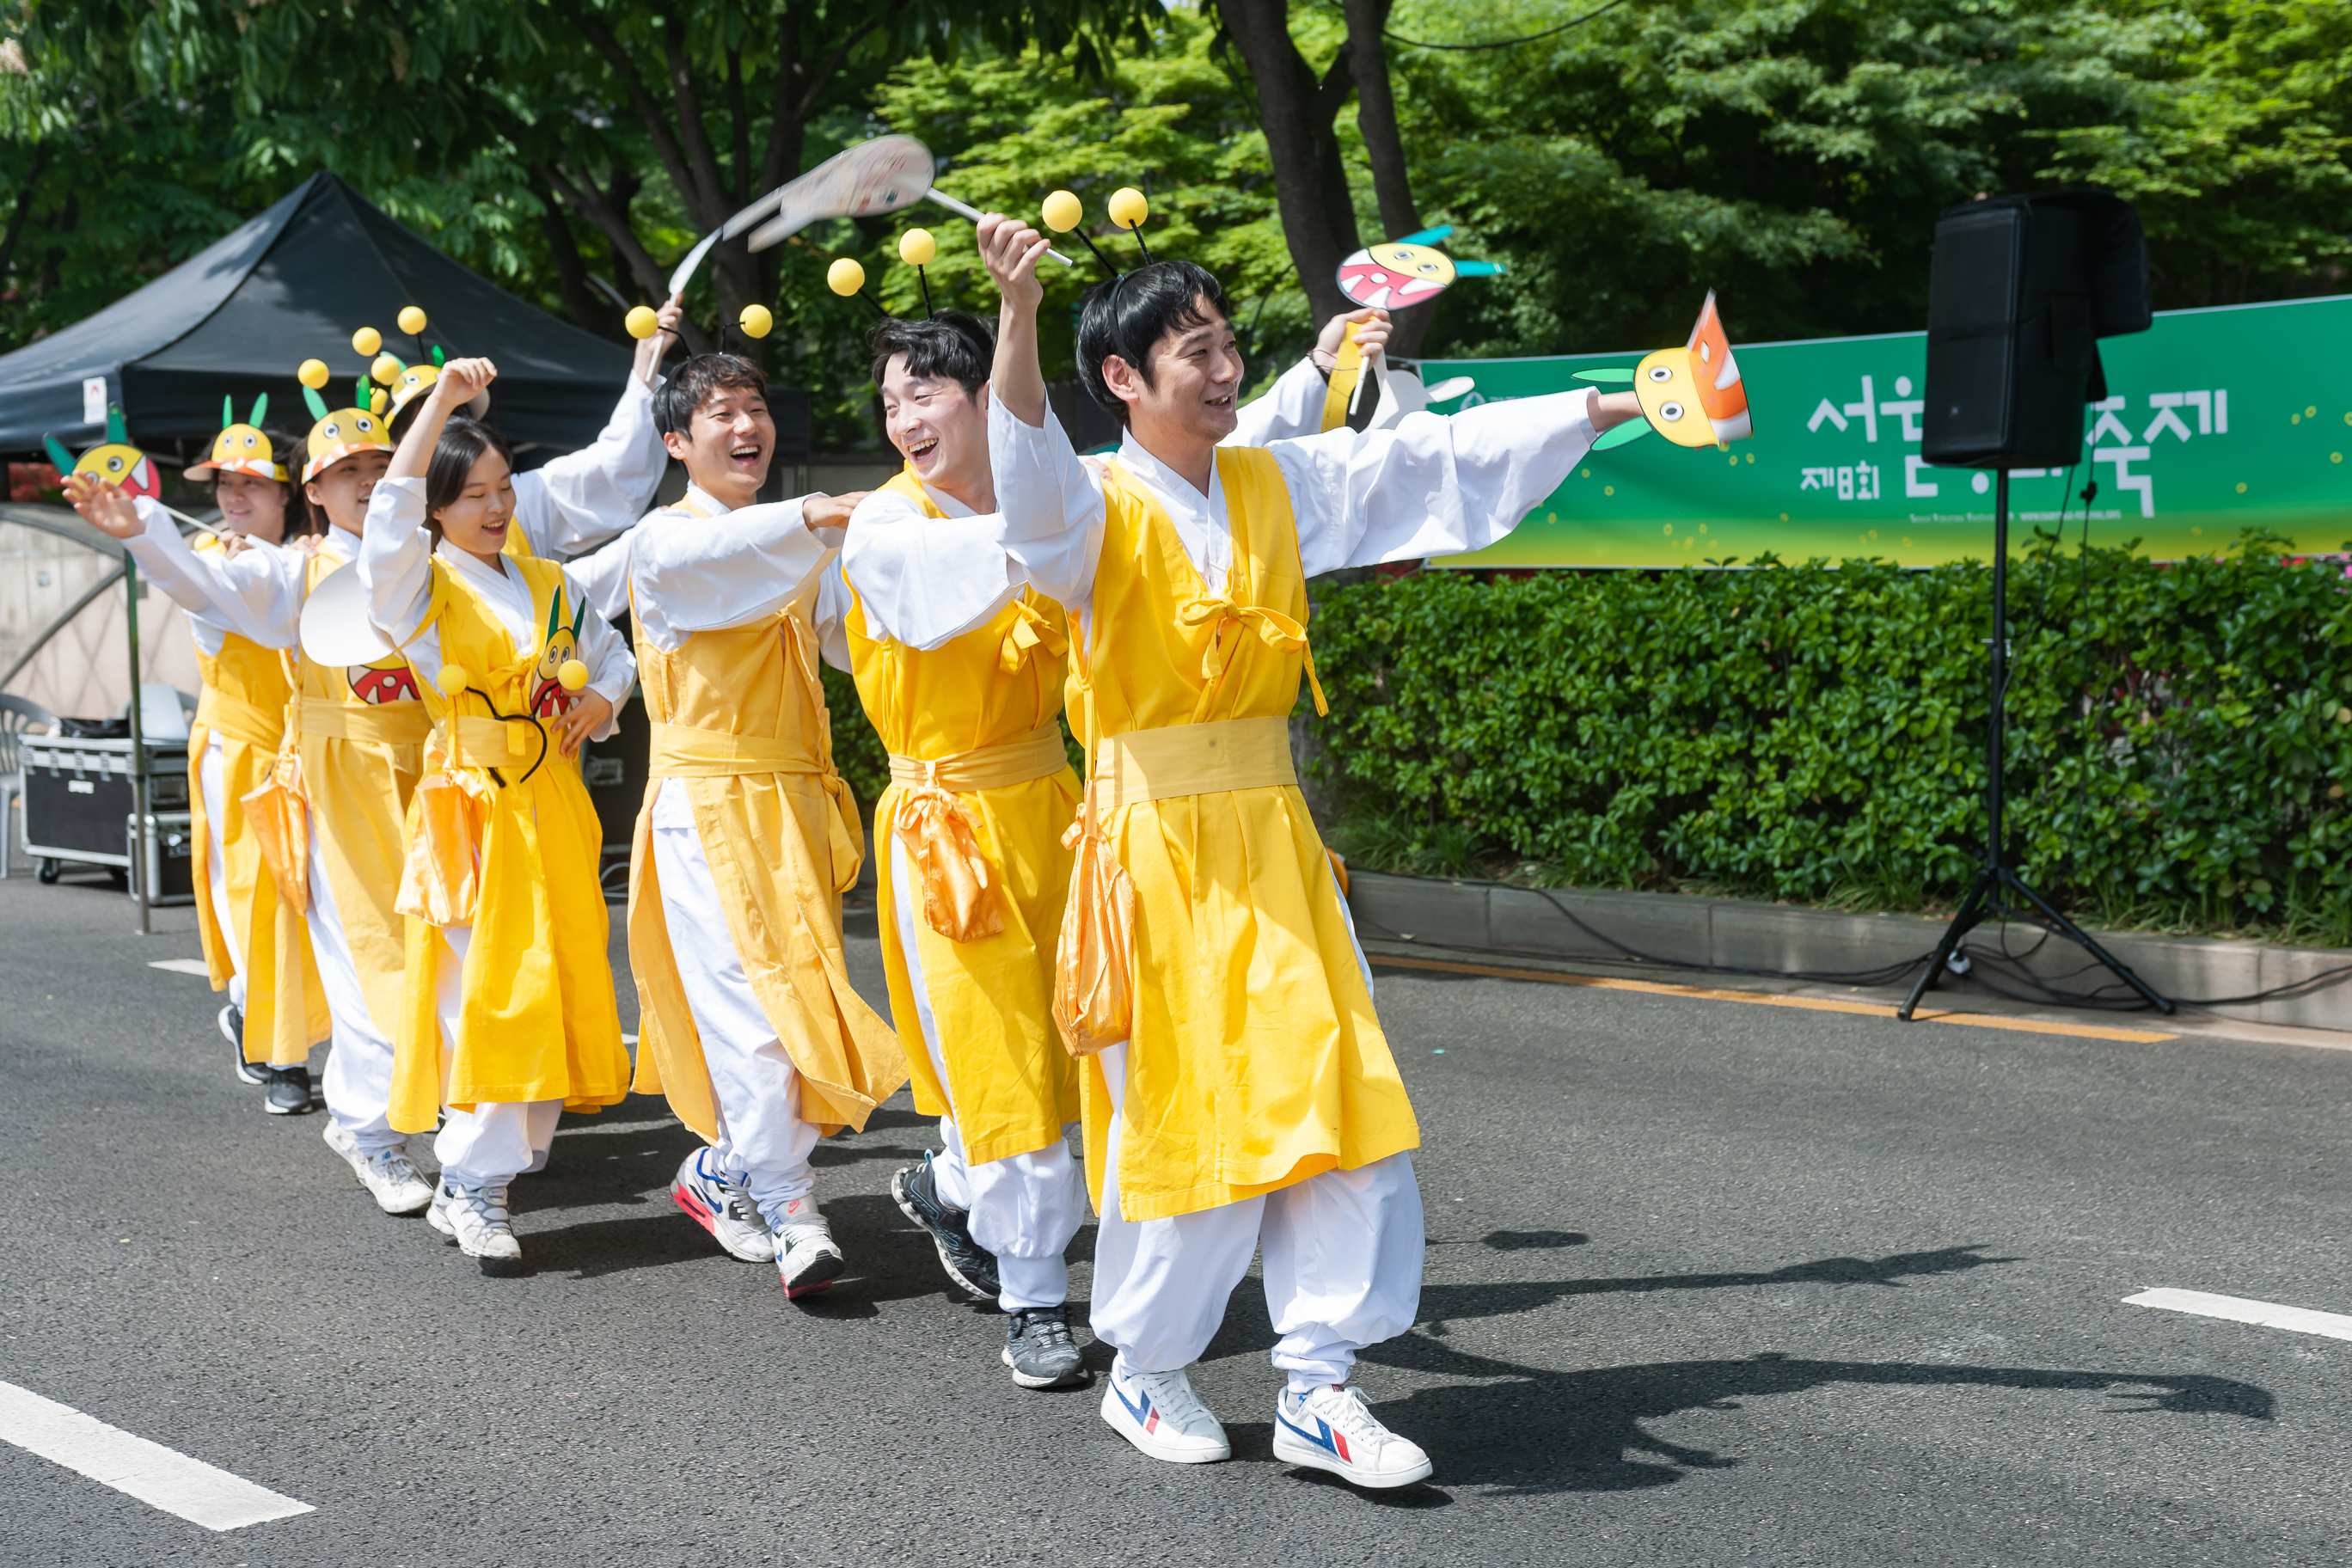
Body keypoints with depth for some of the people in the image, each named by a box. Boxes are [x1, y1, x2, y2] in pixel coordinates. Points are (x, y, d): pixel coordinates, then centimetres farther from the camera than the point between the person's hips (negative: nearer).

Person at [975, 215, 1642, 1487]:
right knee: (1182, 1118, 1)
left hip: (1271, 833, 6)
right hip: (1154, 841, -5)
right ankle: (1143, 1373, 23)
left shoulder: (1277, 483, 8)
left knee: (1330, 1094, 2)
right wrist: (1017, 314, -48)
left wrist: (1609, 407, 14)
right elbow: (1030, 477, -31)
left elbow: (1439, 458, 13)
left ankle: (1316, 1388, 13)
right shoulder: (1098, 505, -9)